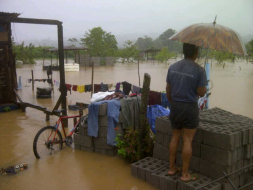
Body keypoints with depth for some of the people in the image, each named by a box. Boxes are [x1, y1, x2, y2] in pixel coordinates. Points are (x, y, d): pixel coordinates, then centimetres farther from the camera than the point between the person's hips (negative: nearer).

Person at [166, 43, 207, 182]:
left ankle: (172, 168, 25)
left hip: (175, 107, 5)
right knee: (188, 141, 3)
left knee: (175, 137, 17)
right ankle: (185, 174, 12)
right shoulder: (199, 70, -14)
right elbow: (201, 93, -12)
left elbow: (168, 90, 5)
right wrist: (204, 88, 10)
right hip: (190, 108, -5)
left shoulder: (172, 67, 0)